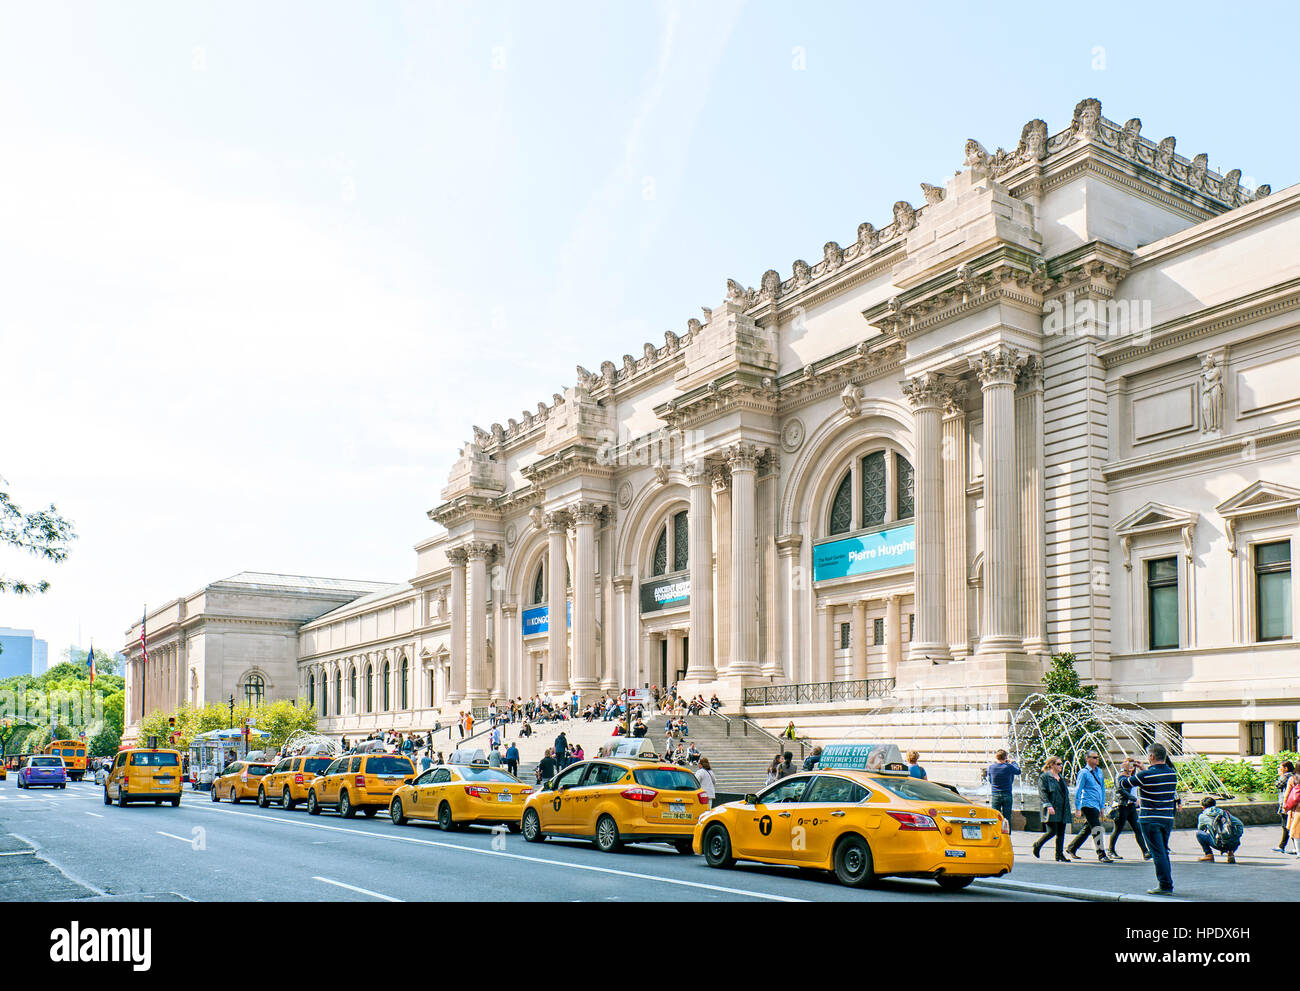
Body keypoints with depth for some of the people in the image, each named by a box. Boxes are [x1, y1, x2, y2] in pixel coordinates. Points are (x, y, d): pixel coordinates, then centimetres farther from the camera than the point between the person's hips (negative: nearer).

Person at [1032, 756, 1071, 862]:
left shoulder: (1060, 777, 20)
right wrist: (1048, 805, -23)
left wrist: (1067, 808, 19)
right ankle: (1037, 845, 11)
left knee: (1061, 833, 4)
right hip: (1052, 810, -7)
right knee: (1052, 831, -12)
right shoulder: (1044, 777, -4)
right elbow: (1042, 793, -12)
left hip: (1062, 810, 7)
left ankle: (1060, 855, 8)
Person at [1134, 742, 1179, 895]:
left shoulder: (1146, 775, -17)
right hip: (1168, 817, 6)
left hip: (1150, 818, -6)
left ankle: (1165, 885, -3)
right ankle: (1167, 884, 20)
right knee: (1163, 851, 16)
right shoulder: (1172, 773, 4)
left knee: (1158, 852, -3)